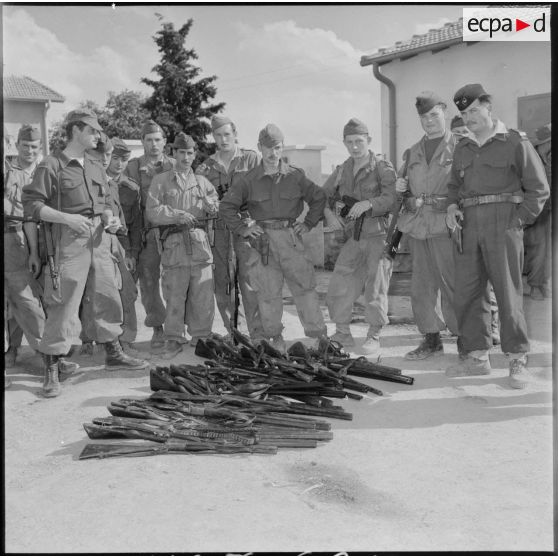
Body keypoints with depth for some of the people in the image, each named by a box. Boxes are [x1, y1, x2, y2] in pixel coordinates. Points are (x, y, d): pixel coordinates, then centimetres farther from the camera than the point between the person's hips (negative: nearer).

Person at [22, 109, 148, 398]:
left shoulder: (96, 168, 16)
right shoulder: (51, 165, -5)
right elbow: (31, 204, -11)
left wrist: (109, 216, 2)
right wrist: (68, 218, -20)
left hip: (99, 241, 7)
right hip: (69, 243, -7)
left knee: (108, 298, 13)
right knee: (64, 307, -6)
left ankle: (114, 354, 29)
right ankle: (51, 371, 4)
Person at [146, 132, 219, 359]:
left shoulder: (202, 181, 17)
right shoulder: (160, 180, 9)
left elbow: (217, 206, 19)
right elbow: (152, 212, -1)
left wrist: (210, 205, -3)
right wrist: (178, 215, -12)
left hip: (200, 242, 2)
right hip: (174, 244, -2)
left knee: (203, 295, 1)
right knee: (174, 296, 0)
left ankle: (201, 337, 16)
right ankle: (173, 339, 13)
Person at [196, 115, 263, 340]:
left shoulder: (251, 158, 6)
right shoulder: (207, 165, 14)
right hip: (219, 229, 3)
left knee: (249, 281, -8)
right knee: (221, 283, 3)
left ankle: (257, 334, -4)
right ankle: (231, 332, 14)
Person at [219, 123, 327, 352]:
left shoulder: (295, 176, 5)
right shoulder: (247, 180, 2)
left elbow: (319, 197, 15)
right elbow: (226, 207, 5)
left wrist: (308, 223, 8)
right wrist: (243, 229, -2)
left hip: (291, 237, 1)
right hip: (263, 241, 0)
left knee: (305, 286, 1)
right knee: (268, 293, 3)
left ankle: (318, 335, 10)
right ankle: (274, 338, 17)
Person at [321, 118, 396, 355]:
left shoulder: (383, 167, -3)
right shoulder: (342, 170, 13)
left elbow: (392, 197, -16)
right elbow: (324, 195, 21)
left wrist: (368, 204, -29)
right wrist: (329, 213, 1)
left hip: (379, 234, -5)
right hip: (353, 236, 5)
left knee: (376, 284, -4)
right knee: (340, 284, 2)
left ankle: (374, 336, 9)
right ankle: (342, 334, 18)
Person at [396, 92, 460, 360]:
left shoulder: (459, 146, 2)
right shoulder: (413, 151, 19)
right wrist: (401, 188, 5)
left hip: (445, 224, -6)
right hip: (417, 225, 6)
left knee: (452, 283, -5)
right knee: (421, 285, 8)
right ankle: (431, 340, 18)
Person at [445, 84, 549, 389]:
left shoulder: (515, 142, 2)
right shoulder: (462, 148, 18)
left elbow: (538, 189, 1)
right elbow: (454, 185, 25)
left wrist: (518, 220, -7)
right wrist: (452, 206, 5)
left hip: (502, 223, -5)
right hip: (468, 226, 5)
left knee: (508, 293, -4)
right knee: (466, 292, 3)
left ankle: (518, 360, 5)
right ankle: (477, 356, 13)